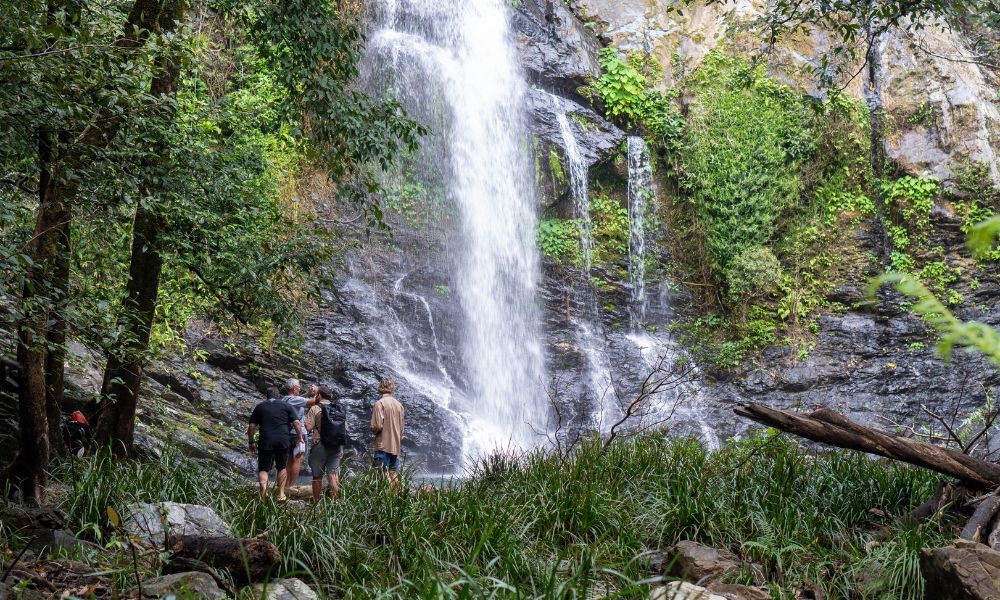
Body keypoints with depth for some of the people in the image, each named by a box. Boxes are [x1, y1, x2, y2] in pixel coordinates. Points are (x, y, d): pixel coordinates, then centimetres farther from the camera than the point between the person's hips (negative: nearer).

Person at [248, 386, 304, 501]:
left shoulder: (259, 407, 11)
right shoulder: (286, 406, 10)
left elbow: (251, 427, 8)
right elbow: (297, 424, 4)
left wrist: (251, 442, 17)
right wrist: (300, 437, 15)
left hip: (265, 442, 0)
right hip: (283, 441, 0)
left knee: (263, 469, 5)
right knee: (282, 467, 17)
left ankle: (263, 486, -24)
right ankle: (281, 494, 14)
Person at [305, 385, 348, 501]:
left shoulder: (315, 408, -8)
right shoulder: (340, 409, 8)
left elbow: (308, 427, -14)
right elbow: (346, 427, 10)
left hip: (321, 445, -4)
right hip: (337, 446, 4)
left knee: (317, 476, 7)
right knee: (334, 473, 6)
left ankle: (316, 501, 12)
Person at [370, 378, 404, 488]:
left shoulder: (380, 403, -9)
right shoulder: (399, 404, 11)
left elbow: (377, 426, -16)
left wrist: (373, 430, 5)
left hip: (383, 445, -6)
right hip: (396, 446, 6)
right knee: (394, 475, 10)